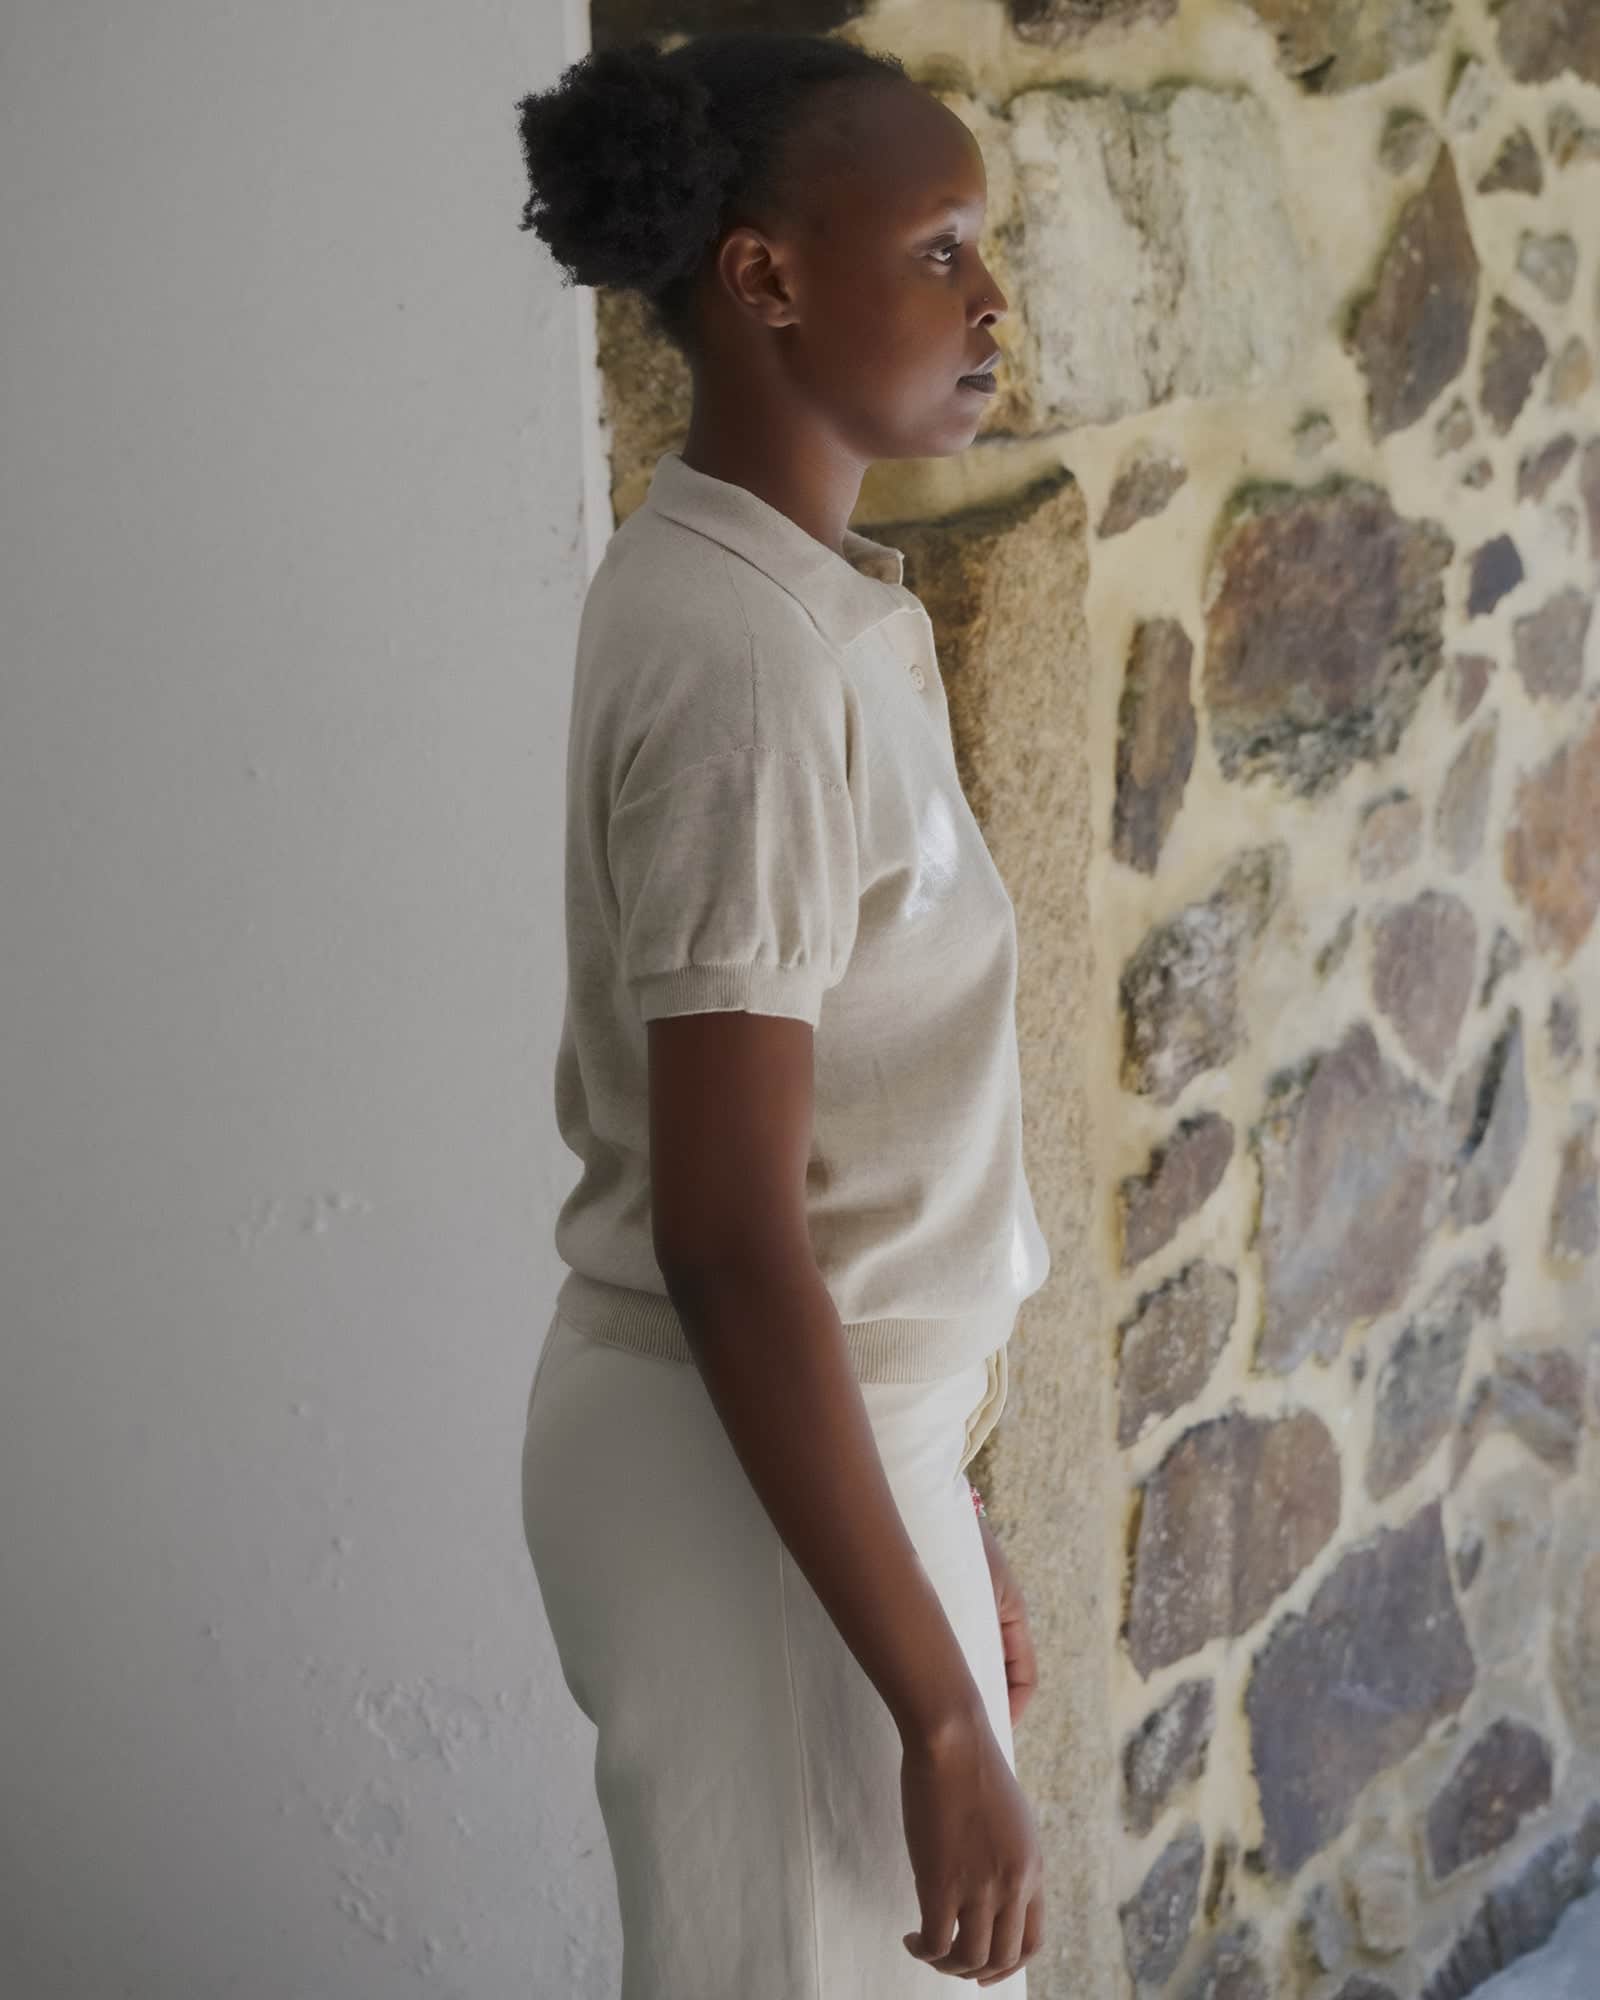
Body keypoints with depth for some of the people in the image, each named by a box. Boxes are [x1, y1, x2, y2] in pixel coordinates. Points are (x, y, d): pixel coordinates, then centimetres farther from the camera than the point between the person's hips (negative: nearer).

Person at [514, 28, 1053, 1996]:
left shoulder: (808, 601, 6)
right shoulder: (741, 656, -22)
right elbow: (729, 1239, -24)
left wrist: (950, 1510, 16)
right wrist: (941, 1712, -20)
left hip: (837, 1424, 9)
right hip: (758, 1472, -9)